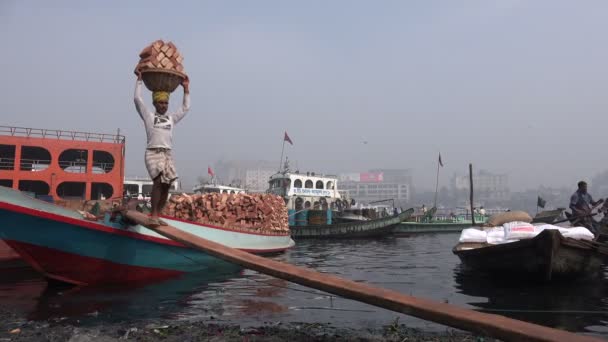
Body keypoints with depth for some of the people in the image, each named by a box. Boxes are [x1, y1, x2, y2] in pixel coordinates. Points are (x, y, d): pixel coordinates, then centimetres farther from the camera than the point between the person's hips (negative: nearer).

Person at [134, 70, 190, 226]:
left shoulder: (171, 118, 20)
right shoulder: (148, 116, 11)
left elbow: (185, 108, 24)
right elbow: (137, 99, 6)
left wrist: (186, 88, 24)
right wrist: (139, 80, 10)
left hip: (168, 154, 5)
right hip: (153, 153, -5)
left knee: (166, 185, -3)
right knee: (158, 181, -22)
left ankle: (157, 216, 6)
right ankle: (153, 216, -20)